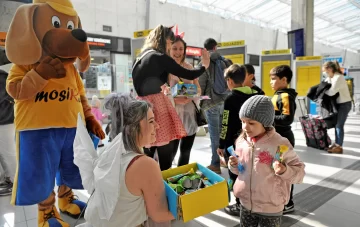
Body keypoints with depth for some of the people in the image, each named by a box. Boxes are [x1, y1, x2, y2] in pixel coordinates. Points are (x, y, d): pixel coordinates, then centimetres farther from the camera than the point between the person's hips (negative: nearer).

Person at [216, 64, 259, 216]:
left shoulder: (231, 99, -14)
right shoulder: (255, 96, 5)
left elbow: (226, 125, -15)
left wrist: (221, 145, -7)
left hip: (235, 144, -7)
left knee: (236, 175, 5)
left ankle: (241, 205, 14)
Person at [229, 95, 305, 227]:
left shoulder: (280, 144, -20)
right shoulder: (242, 141, -4)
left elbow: (299, 171, -12)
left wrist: (284, 171, -30)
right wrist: (234, 165, -9)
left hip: (270, 209, -4)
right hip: (246, 204, 4)